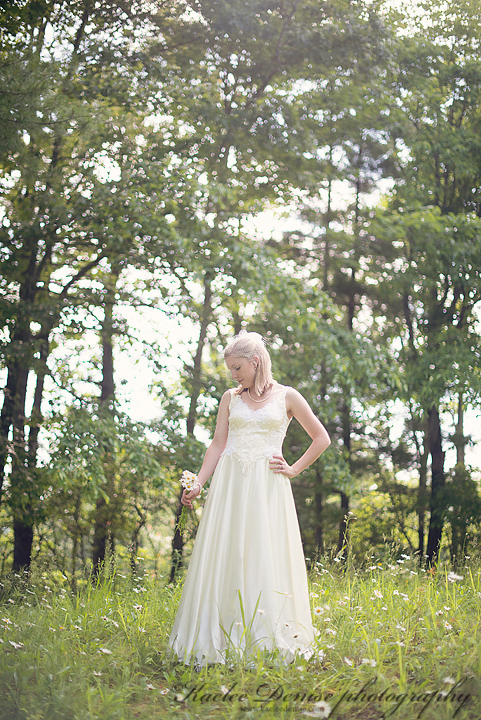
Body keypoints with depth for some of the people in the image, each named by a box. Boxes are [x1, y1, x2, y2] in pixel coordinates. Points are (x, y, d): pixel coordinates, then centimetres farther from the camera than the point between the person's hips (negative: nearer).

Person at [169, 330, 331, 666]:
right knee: (225, 558, -3)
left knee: (267, 559, -6)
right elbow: (218, 444, 9)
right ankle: (224, 640, 0)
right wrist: (198, 484, -2)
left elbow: (321, 438, 10)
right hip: (230, 483, 2)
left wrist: (294, 469, 3)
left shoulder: (286, 397, 5)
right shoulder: (231, 398, 12)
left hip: (268, 487, -2)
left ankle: (269, 641, 0)